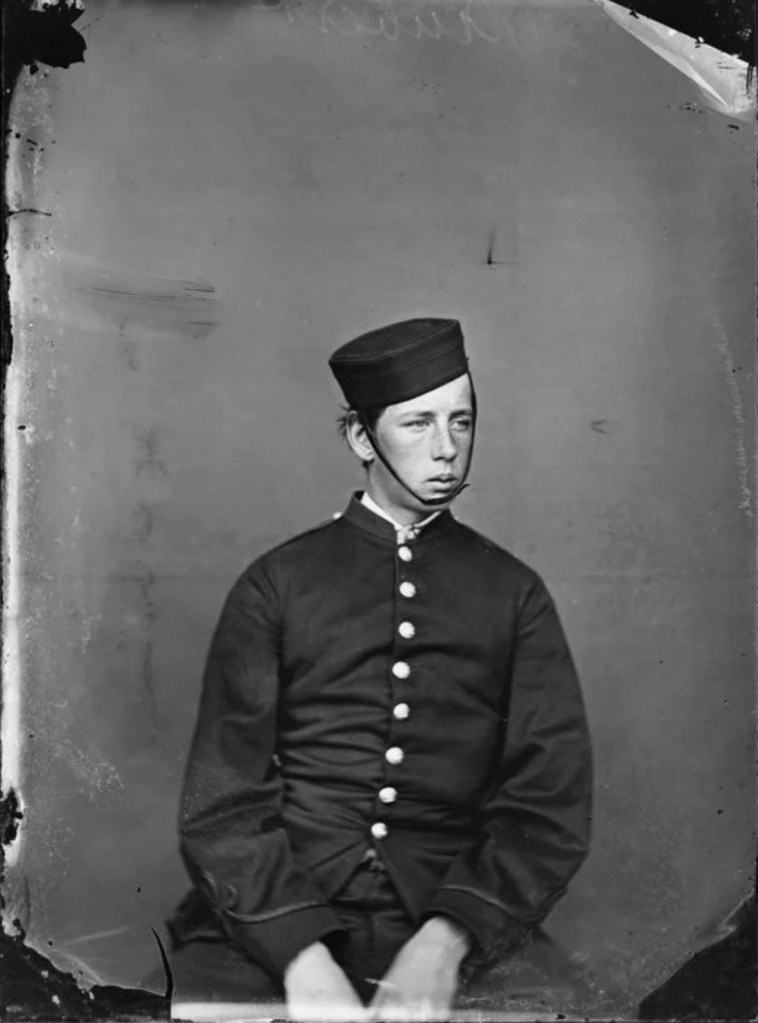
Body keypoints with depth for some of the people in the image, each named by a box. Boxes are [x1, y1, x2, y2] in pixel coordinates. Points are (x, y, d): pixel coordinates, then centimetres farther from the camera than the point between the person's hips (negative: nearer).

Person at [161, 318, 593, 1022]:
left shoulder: (513, 595, 10)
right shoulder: (276, 585, 7)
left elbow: (552, 803, 3)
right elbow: (222, 803, 1)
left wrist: (445, 941, -13)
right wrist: (302, 955, -15)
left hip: (440, 930, 1)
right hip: (269, 922, -1)